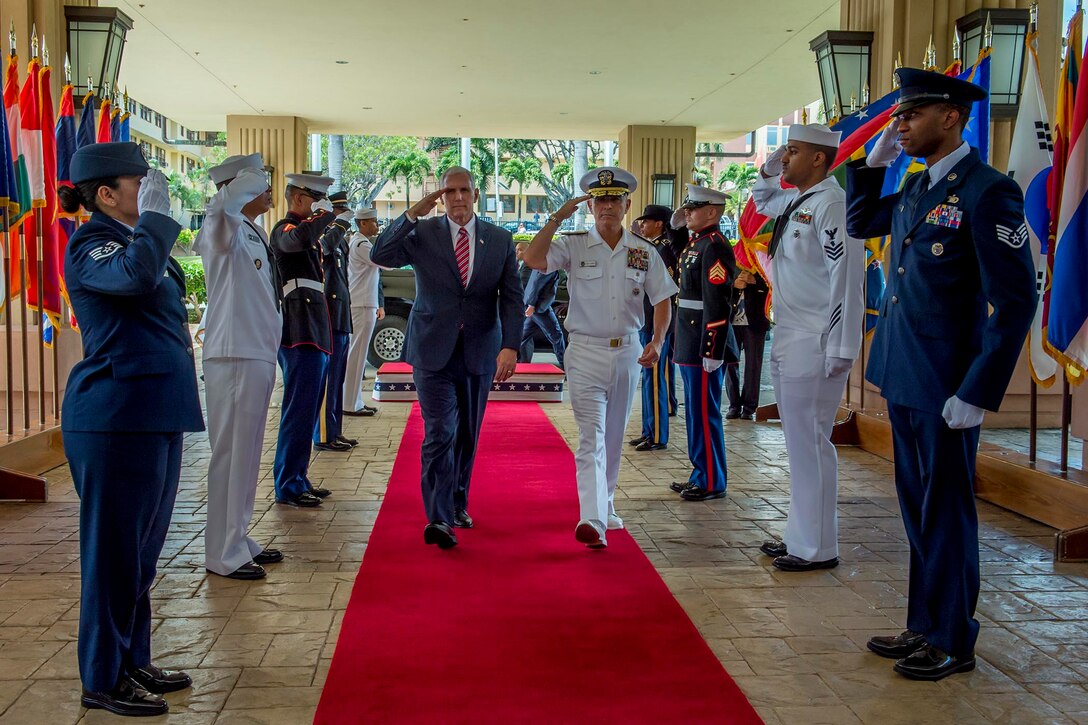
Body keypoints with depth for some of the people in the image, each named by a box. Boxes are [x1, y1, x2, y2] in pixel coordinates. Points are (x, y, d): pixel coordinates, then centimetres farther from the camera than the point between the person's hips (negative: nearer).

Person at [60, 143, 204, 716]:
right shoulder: (89, 245, -11)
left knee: (142, 547, 16)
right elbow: (136, 278, -32)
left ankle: (133, 661, 28)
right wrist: (155, 215, -21)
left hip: (156, 413, 9)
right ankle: (103, 680, 12)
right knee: (114, 550, 0)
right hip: (116, 417, -9)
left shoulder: (135, 239, 16)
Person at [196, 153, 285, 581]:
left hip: (258, 356, 9)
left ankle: (238, 542, 27)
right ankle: (223, 555, 5)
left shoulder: (254, 235, 16)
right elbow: (221, 207, -36)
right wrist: (251, 182, -26)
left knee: (246, 456, 16)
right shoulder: (225, 232, -12)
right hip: (234, 358, -9)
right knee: (230, 457, -3)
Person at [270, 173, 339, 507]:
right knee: (299, 411, -8)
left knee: (306, 410, 14)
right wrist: (323, 215, -21)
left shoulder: (309, 231, 23)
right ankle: (288, 487, -4)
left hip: (314, 333, 10)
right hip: (301, 335, -10)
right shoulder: (284, 229, -8)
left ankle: (298, 479, 22)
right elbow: (298, 239, -34)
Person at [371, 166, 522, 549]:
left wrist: (510, 346, -11)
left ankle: (458, 504, 30)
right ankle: (439, 518, -11)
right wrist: (412, 214, -19)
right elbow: (380, 255, -14)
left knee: (467, 437, 13)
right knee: (440, 433, -11)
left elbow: (512, 297, 1)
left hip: (479, 354, 3)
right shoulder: (422, 234, 0)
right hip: (433, 352, -2)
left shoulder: (500, 240, 4)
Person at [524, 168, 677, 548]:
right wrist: (556, 218, -17)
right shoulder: (574, 245, -3)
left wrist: (657, 340, -10)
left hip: (627, 352, 4)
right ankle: (593, 521, -21)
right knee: (591, 436, -13)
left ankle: (605, 506, 32)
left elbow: (662, 300, 5)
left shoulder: (644, 252, 4)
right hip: (586, 352, -3)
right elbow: (533, 259, -18)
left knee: (614, 438, 16)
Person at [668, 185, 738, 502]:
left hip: (705, 345, -10)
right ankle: (701, 474, 25)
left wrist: (712, 351, -22)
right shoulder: (695, 244, 15)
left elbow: (718, 303, -21)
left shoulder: (714, 246, -15)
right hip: (690, 345, 10)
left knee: (705, 413, -3)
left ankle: (712, 483, 5)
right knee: (695, 412, 15)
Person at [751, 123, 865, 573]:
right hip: (787, 342, 10)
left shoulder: (831, 203, -14)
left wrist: (840, 350, -22)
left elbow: (846, 279, -20)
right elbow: (761, 201, 40)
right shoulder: (795, 201, 15)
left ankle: (817, 549, 4)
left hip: (814, 346, -10)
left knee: (810, 443, -5)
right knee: (799, 443, 15)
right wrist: (769, 169, 20)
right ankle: (800, 536, 25)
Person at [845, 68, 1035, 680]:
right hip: (903, 378, 8)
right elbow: (860, 224, 29)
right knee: (920, 511, 17)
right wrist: (874, 162, 12)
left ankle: (954, 642, 19)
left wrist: (978, 394, -21)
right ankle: (925, 626, 31)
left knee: (946, 514, 4)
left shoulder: (987, 191, -15)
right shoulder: (915, 189, 11)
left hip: (946, 387, -8)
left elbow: (1016, 301, -18)